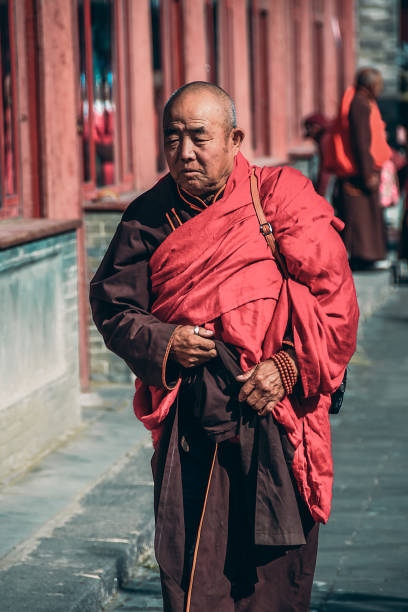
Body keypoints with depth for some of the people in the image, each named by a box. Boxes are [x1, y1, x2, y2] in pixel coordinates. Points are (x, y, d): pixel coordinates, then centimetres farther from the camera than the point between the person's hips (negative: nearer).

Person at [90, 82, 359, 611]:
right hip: (190, 424, 1)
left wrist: (288, 367, -13)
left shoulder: (283, 198, 0)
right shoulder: (148, 220, 6)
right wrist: (163, 343, -9)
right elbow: (112, 308, 10)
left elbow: (335, 303, -1)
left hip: (277, 415, -1)